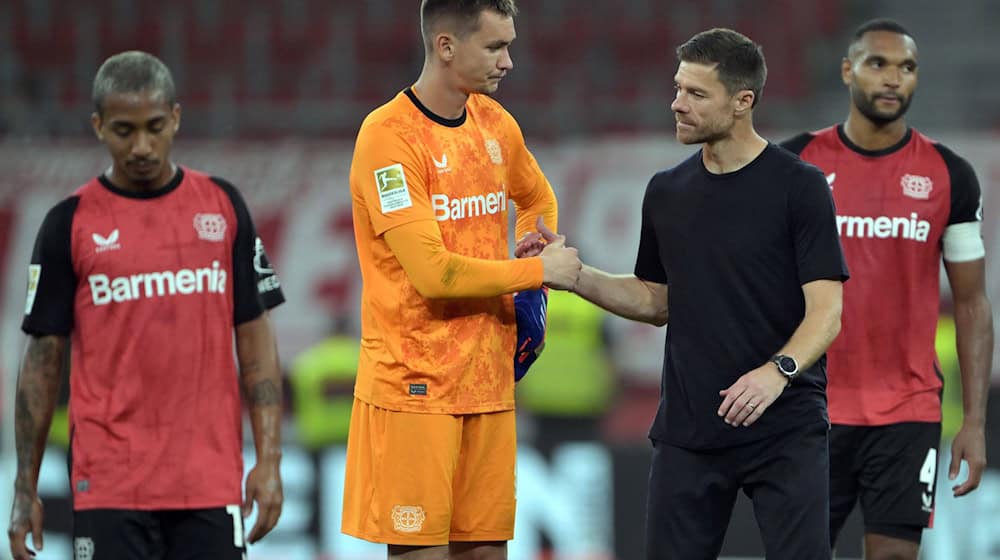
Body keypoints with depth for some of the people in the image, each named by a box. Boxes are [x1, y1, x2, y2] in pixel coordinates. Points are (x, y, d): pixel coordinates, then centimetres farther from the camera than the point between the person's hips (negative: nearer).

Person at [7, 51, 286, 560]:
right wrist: (25, 489, 0)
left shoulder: (222, 205, 7)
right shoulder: (70, 223, 1)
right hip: (110, 486, -2)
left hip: (211, 480, 2)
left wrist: (269, 458, 0)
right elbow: (42, 359, 3)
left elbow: (255, 340, 8)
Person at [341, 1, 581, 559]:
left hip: (489, 380, 7)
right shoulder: (390, 135, -14)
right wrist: (537, 270, -10)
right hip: (415, 385, -7)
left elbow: (538, 199, 31)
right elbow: (433, 273, -21)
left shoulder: (495, 124, 9)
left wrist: (530, 294, 13)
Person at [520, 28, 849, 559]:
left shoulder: (798, 187, -9)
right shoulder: (667, 192, 9)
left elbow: (826, 309, -13)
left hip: (784, 431, -5)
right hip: (687, 431, 5)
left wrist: (779, 370, -31)